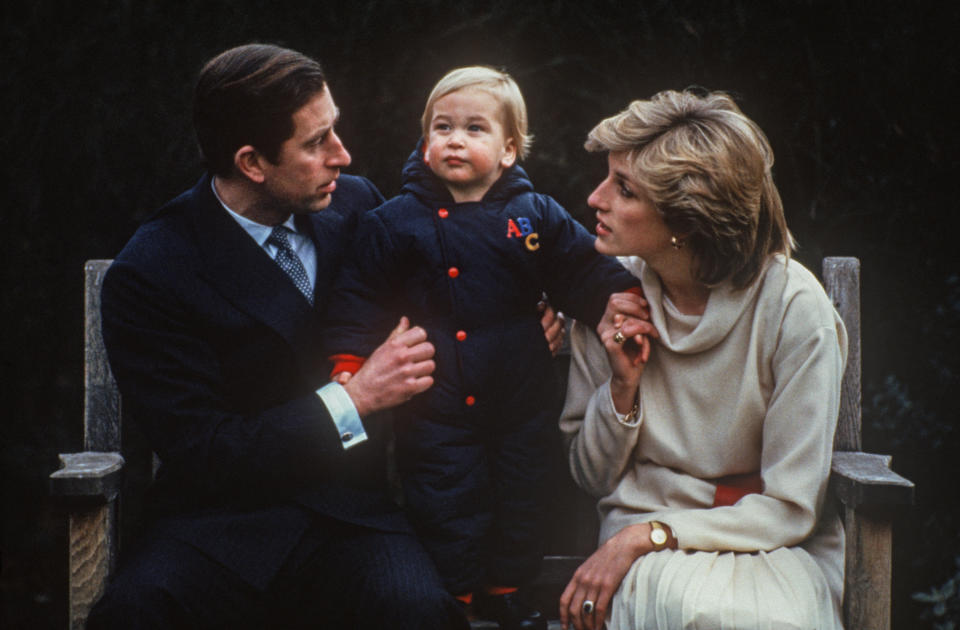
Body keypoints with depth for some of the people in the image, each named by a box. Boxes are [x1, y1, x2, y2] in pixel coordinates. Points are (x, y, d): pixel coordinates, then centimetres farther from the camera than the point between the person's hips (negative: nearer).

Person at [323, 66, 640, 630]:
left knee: (521, 501, 16)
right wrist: (348, 368, -9)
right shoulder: (396, 223, -3)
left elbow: (587, 272, 1)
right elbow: (361, 302, 0)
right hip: (438, 407, -2)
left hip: (523, 399, 2)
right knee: (447, 517, 5)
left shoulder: (537, 216, 0)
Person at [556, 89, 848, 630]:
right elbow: (592, 478, 5)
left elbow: (790, 508, -11)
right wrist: (623, 387, -12)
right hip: (642, 537, 1)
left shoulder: (794, 306, -14)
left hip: (776, 548, 0)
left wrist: (646, 536, -18)